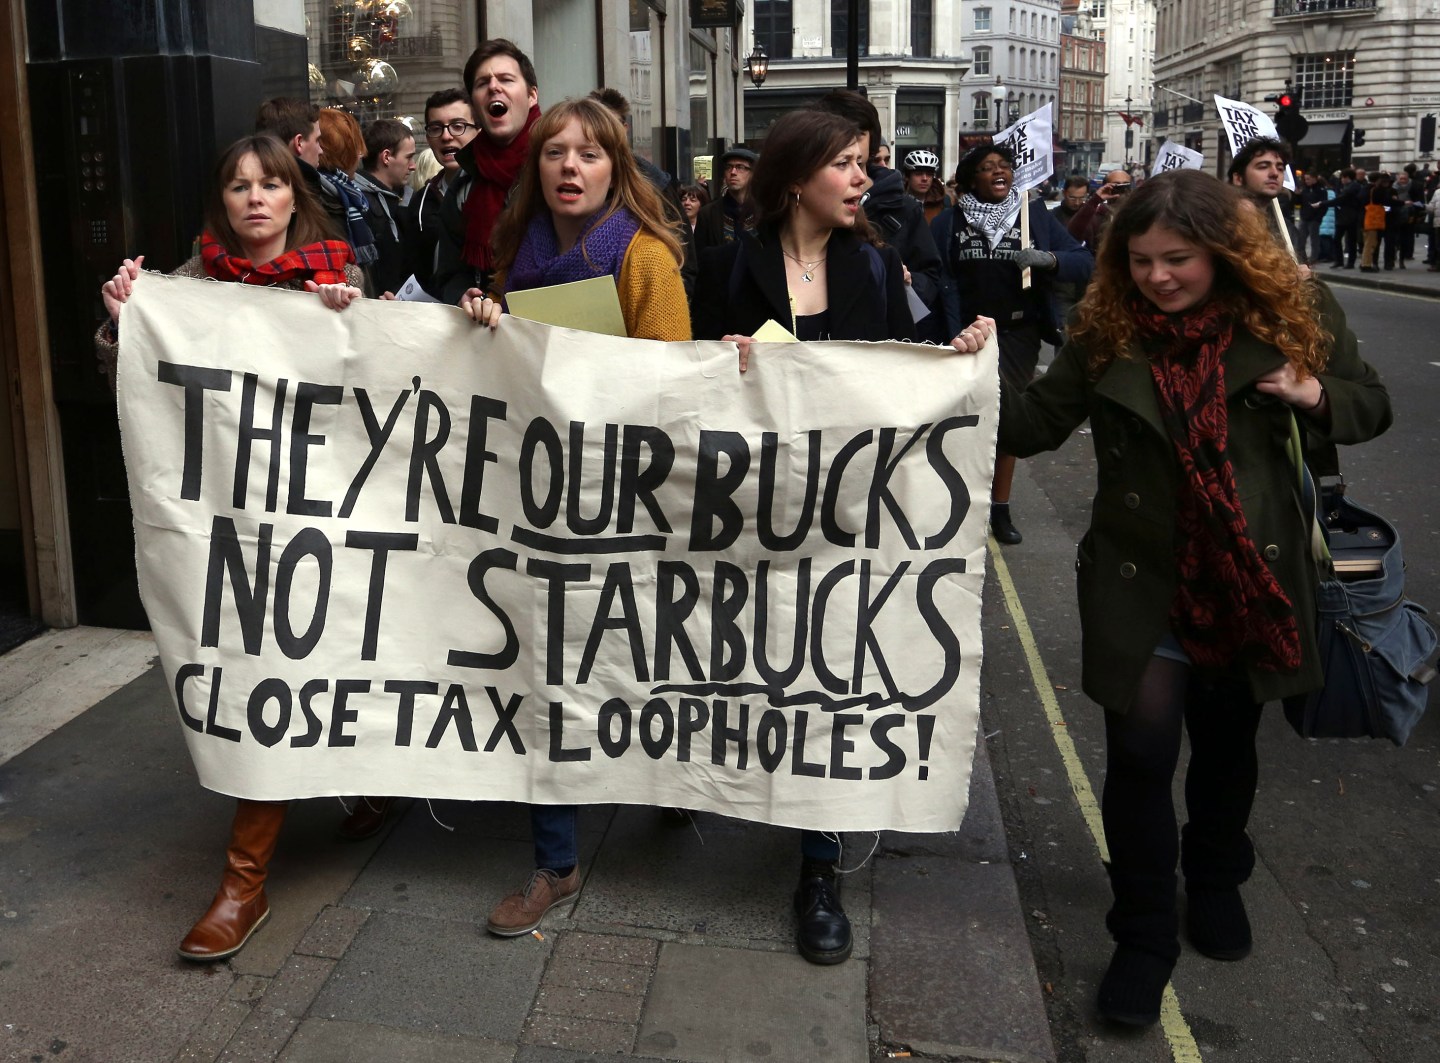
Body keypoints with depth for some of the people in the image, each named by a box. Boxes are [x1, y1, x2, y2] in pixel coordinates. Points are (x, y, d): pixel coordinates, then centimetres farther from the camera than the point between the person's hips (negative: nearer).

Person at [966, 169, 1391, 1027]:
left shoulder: (1290, 312, -6)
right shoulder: (1108, 331, -7)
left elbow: (1372, 406, 3)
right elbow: (1040, 422, -6)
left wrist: (1315, 395, -18)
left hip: (1252, 575, 1)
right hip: (1143, 578, -1)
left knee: (1228, 740, 18)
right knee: (1142, 751, -5)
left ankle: (1216, 880, 46)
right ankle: (1145, 934, 14)